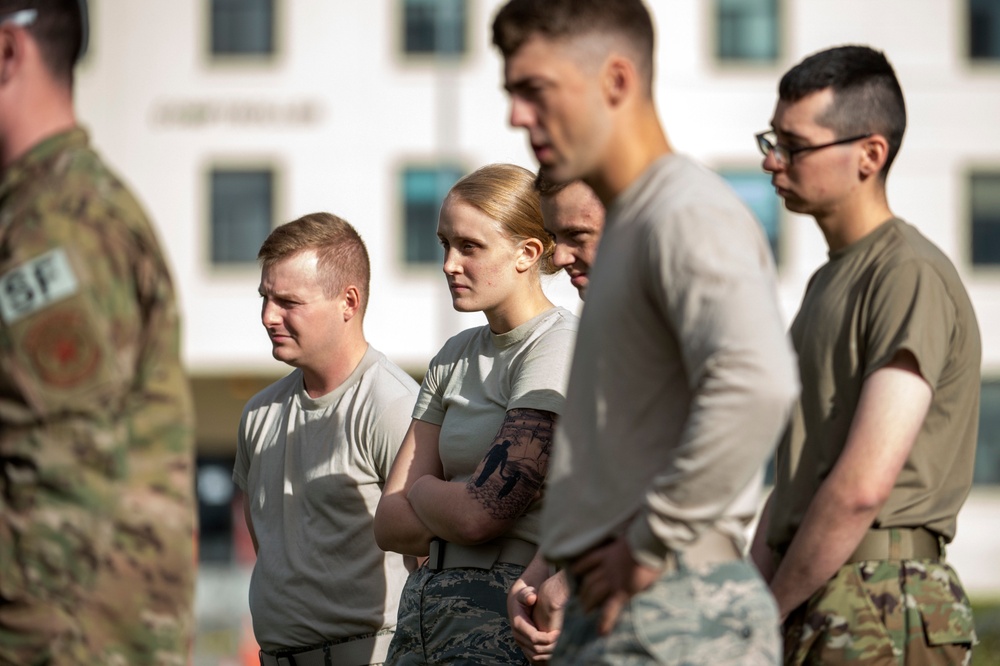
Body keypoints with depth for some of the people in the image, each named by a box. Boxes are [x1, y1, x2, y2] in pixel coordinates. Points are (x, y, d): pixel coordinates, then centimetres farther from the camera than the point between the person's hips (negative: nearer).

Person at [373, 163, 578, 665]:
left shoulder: (559, 349, -7)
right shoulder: (454, 358, 17)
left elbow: (477, 514, -15)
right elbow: (388, 524, 12)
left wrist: (424, 489, 5)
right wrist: (448, 505, -5)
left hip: (503, 619, -7)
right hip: (424, 610, 7)